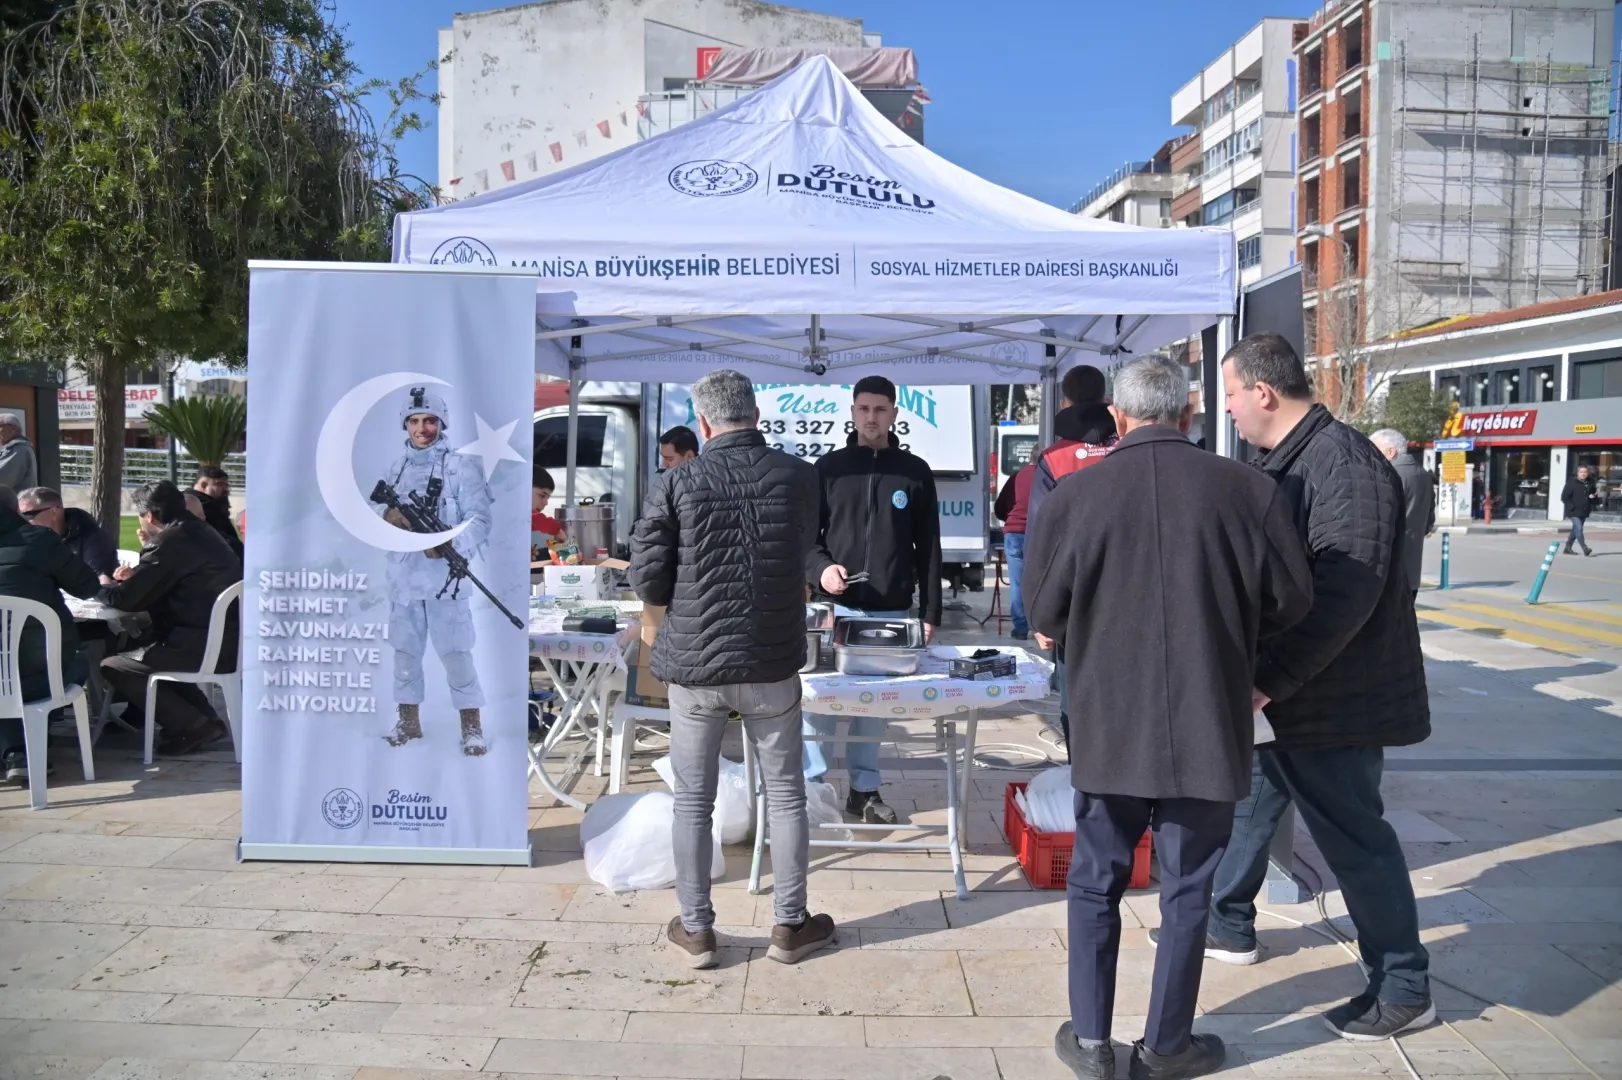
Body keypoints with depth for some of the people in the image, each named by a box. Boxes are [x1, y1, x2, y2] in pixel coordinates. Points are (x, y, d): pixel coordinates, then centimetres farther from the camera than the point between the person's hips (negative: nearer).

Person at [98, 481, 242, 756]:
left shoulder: (167, 542, -13)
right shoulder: (199, 531, 13)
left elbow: (125, 599, -10)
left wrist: (104, 585, 11)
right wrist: (137, 575, 17)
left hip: (206, 646, -9)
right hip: (231, 638, 9)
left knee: (112, 667, 3)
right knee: (144, 644, 30)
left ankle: (191, 725, 0)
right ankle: (203, 717, 21)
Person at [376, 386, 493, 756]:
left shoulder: (462, 465, -3)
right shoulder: (396, 469, 14)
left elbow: (479, 519, -9)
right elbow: (383, 519, 16)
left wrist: (452, 547, -24)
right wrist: (389, 519, -8)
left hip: (445, 576, -5)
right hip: (403, 575, 5)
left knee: (456, 652, -6)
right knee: (404, 650, 11)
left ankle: (471, 726, 4)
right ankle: (408, 721, 24)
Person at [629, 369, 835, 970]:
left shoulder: (677, 485, -11)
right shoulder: (798, 477, -5)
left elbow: (647, 584, -8)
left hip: (694, 666, -1)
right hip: (773, 665, 1)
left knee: (693, 802, 12)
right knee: (785, 796, 14)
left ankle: (695, 931, 23)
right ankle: (790, 927, 24)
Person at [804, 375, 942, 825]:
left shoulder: (915, 472, 5)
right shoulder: (828, 468, 4)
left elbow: (928, 548, 6)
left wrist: (930, 612, 2)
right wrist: (820, 568, -15)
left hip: (892, 612, 1)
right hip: (835, 607, -1)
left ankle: (864, 789, 20)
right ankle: (810, 786, 12)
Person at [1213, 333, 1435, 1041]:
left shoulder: (1343, 463, -20)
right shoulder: (1279, 462, 10)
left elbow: (1346, 592, -28)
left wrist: (1270, 678, -26)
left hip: (1328, 704, -9)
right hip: (1275, 693, 10)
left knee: (1355, 838, 2)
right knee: (1246, 806, 20)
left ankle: (1404, 989, 19)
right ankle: (1229, 927, 39)